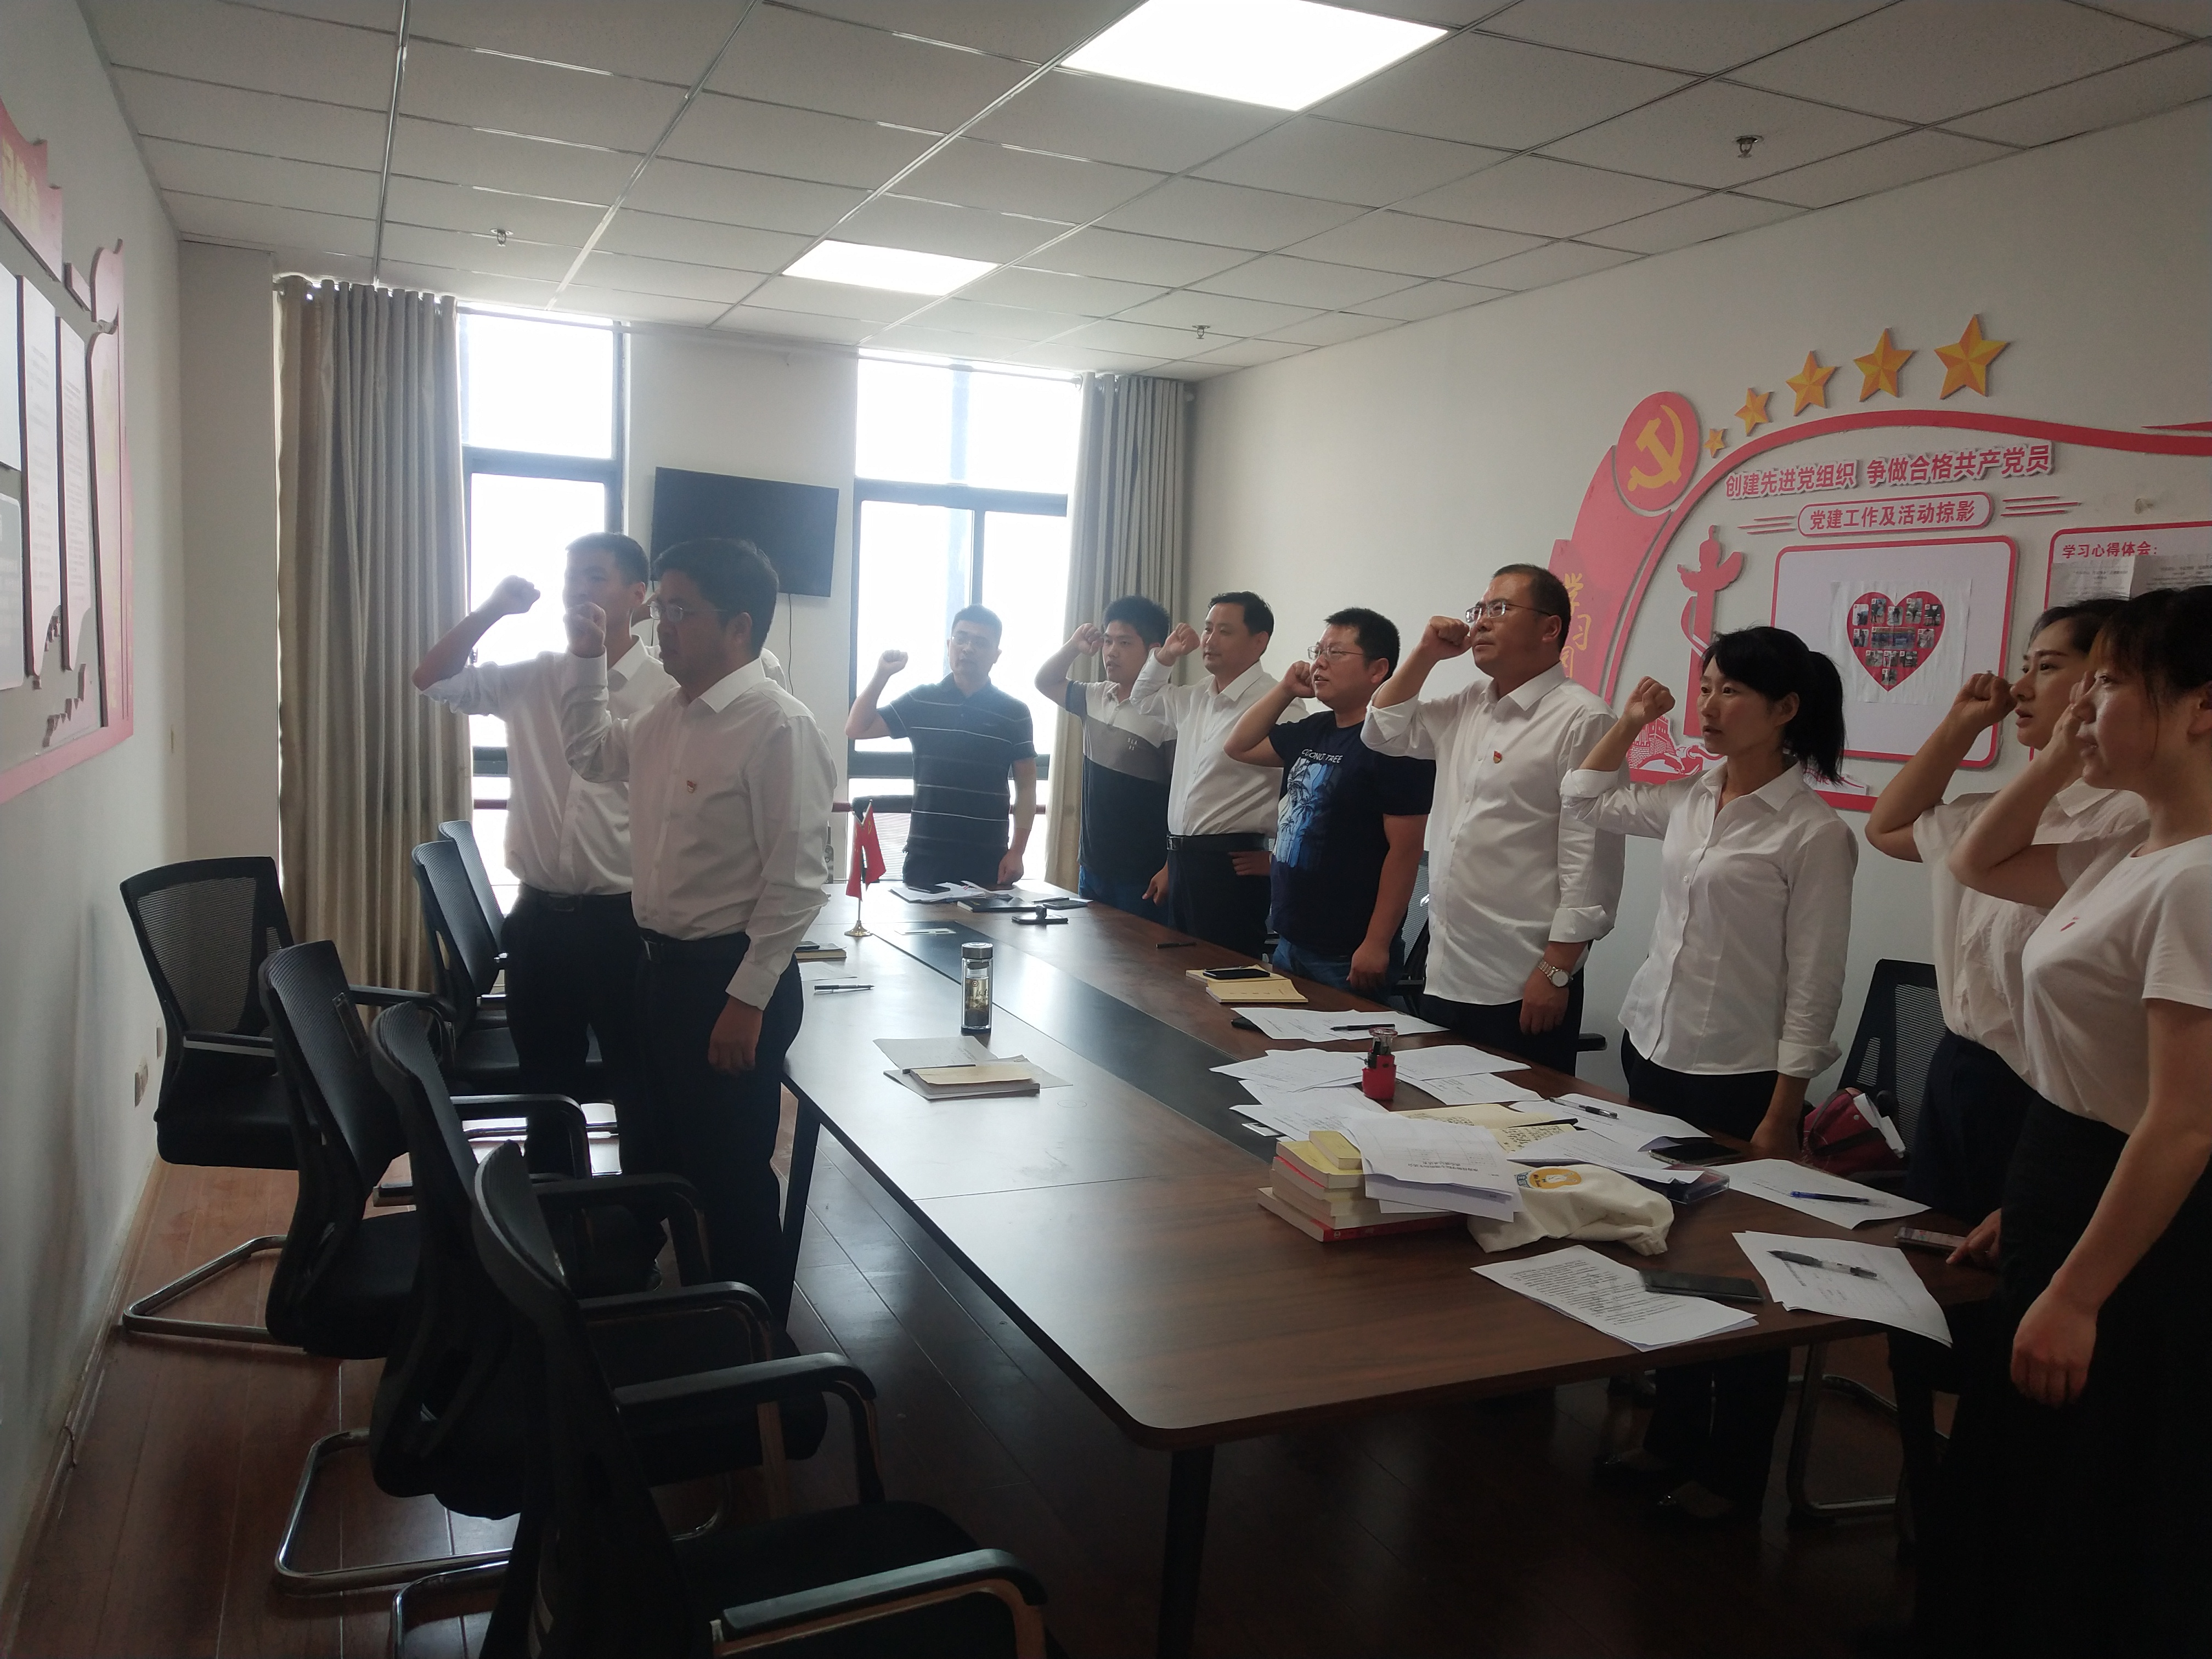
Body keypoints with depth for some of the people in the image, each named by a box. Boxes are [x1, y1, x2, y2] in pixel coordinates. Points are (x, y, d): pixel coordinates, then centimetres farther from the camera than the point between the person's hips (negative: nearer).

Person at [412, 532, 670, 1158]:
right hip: (539, 916, 5)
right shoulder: (530, 679, 7)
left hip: (623, 921, -5)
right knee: (546, 1087, 17)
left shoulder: (666, 692, -9)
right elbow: (431, 680, 7)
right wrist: (492, 609, -5)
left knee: (639, 1089, 7)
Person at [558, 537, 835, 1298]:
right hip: (663, 965, 9)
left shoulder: (777, 726, -19)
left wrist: (747, 1000, -21)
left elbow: (796, 879, -22)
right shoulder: (669, 717, 8)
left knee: (732, 1179, 5)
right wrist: (588, 659, 16)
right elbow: (591, 752, 29)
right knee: (672, 1157, 21)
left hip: (730, 978, -9)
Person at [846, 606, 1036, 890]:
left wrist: (1017, 852, -6)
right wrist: (882, 675, -6)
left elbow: (1026, 786, 3)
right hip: (926, 858, 1)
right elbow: (856, 729, 5)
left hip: (988, 861, -1)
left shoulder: (1014, 713, 2)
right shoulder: (921, 701, 6)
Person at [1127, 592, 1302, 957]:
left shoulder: (1277, 706, -14)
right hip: (1182, 859, 8)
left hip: (1230, 867, -8)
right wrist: (1165, 656, 16)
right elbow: (1142, 700, 34)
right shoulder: (1193, 701, 14)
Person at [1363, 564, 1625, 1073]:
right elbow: (1384, 732, 25)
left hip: (1522, 988, -7)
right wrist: (1425, 654, 11)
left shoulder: (1581, 719, -12)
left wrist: (1557, 970, -18)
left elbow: (1590, 859, -16)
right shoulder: (1466, 708, 13)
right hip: (1445, 975, 8)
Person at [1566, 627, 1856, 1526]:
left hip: (1739, 1078, -7)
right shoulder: (1688, 798, 5)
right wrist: (1631, 721, 10)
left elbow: (1813, 987, -13)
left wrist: (1781, 1115, -13)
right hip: (1651, 1053, 7)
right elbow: (1584, 798, 22)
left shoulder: (1813, 833, -13)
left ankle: (1734, 1474, 25)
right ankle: (1674, 1436, 34)